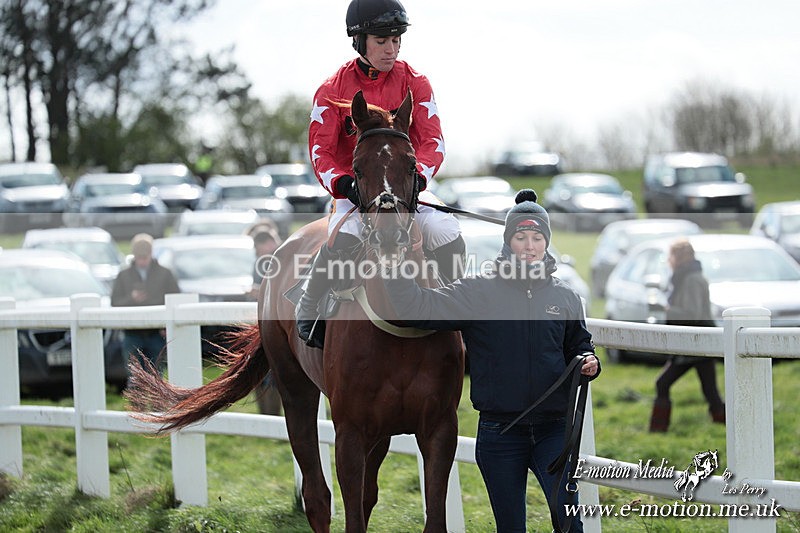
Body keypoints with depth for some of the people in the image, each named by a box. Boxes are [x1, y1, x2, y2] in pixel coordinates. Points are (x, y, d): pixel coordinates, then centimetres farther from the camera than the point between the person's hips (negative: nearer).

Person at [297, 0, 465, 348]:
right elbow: (320, 150, -9)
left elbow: (432, 141, -8)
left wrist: (418, 175, -29)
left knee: (448, 235, -23)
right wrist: (342, 183, -30)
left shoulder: (414, 83, 0)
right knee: (342, 239, -32)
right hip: (353, 189, -2)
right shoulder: (333, 90, -3)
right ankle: (308, 312, -9)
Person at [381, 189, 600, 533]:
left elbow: (579, 346, 19)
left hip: (553, 430, 1)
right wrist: (393, 264, -17)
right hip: (499, 435, -1)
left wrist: (588, 363, -3)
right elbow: (417, 308, -8)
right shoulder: (478, 292, -1)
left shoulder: (565, 297, 6)